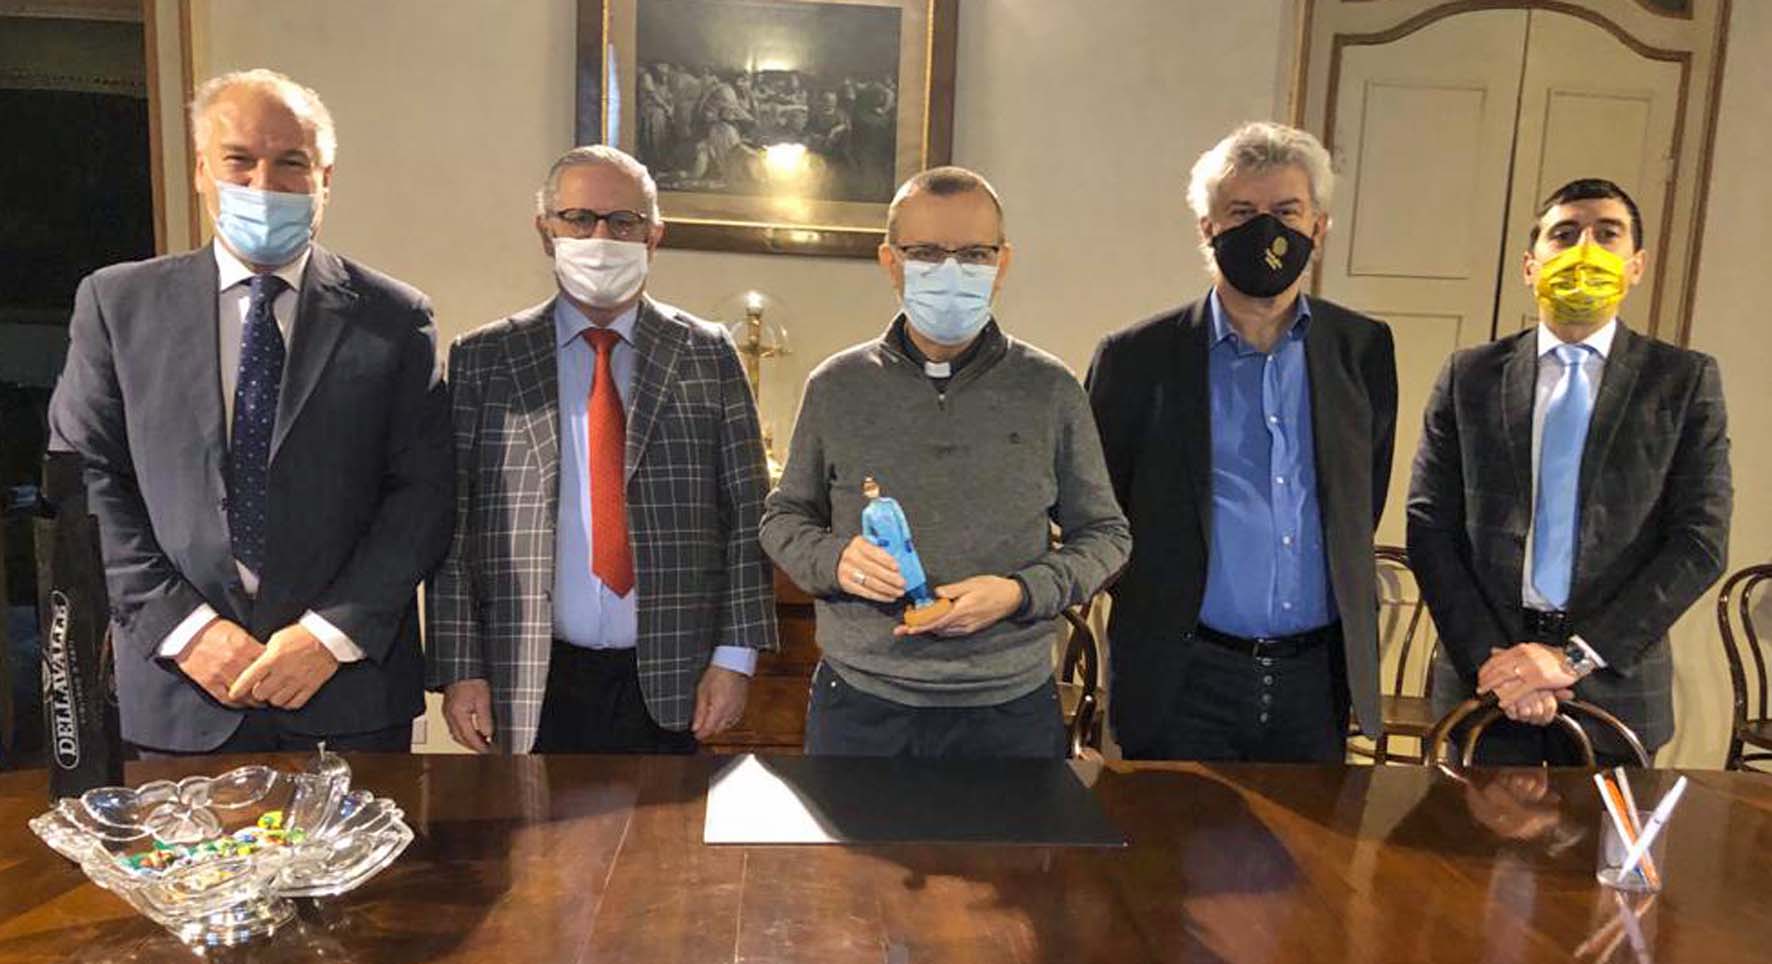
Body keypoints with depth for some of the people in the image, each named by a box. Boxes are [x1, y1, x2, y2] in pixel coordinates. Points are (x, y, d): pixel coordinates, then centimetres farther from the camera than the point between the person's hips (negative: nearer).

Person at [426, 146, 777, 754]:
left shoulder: (708, 355, 3)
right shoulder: (482, 360, 3)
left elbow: (747, 517, 1)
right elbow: (453, 530, 1)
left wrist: (735, 656, -4)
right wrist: (459, 670, -4)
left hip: (669, 683, 1)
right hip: (531, 689, 0)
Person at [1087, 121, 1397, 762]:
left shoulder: (1364, 349, 5)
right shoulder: (1137, 358, -4)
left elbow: (1365, 500, 15)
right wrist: (1155, 606, 5)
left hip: (1317, 682, 3)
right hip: (1184, 682, -3)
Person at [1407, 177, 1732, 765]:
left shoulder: (1686, 380, 2)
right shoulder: (1469, 376, 3)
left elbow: (1700, 540, -5)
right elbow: (1429, 524, -1)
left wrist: (1576, 656, -14)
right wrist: (1489, 657, -12)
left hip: (1616, 687, 0)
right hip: (1484, 674, 0)